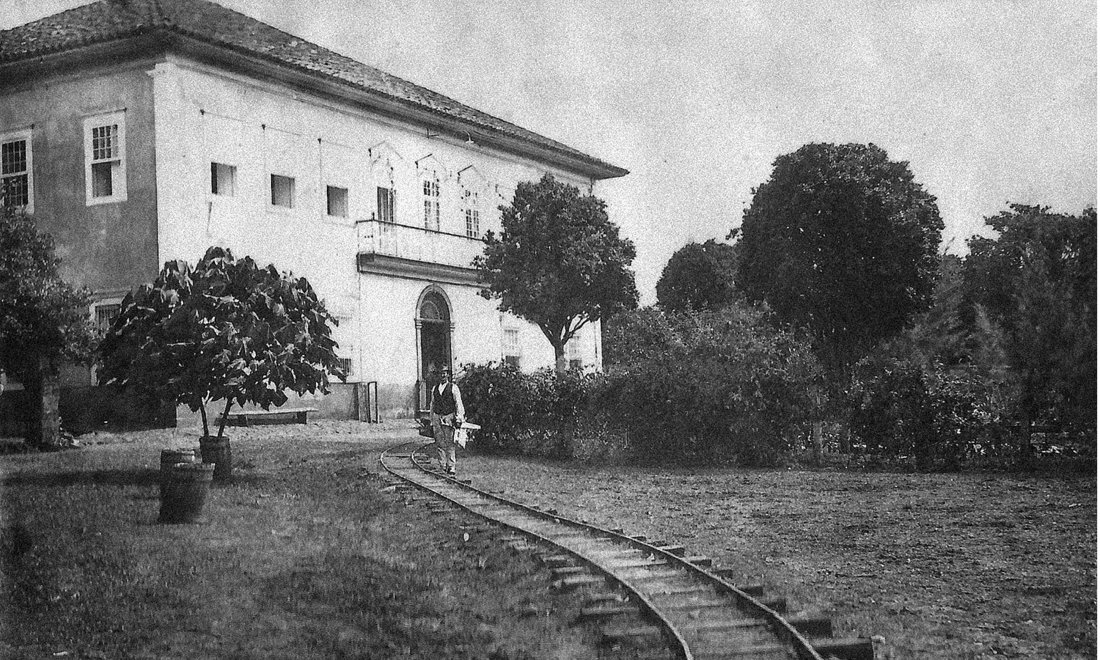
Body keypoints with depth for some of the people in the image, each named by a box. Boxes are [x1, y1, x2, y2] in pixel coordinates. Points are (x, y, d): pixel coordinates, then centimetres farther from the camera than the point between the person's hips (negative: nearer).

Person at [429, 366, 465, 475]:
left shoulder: (453, 388, 1)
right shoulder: (434, 389, 15)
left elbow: (458, 404, -2)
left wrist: (458, 418, -10)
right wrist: (432, 421, 16)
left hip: (449, 417, -4)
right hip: (437, 417, 4)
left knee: (449, 444, -6)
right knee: (440, 444, 3)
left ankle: (451, 466, -3)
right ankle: (442, 467, 6)